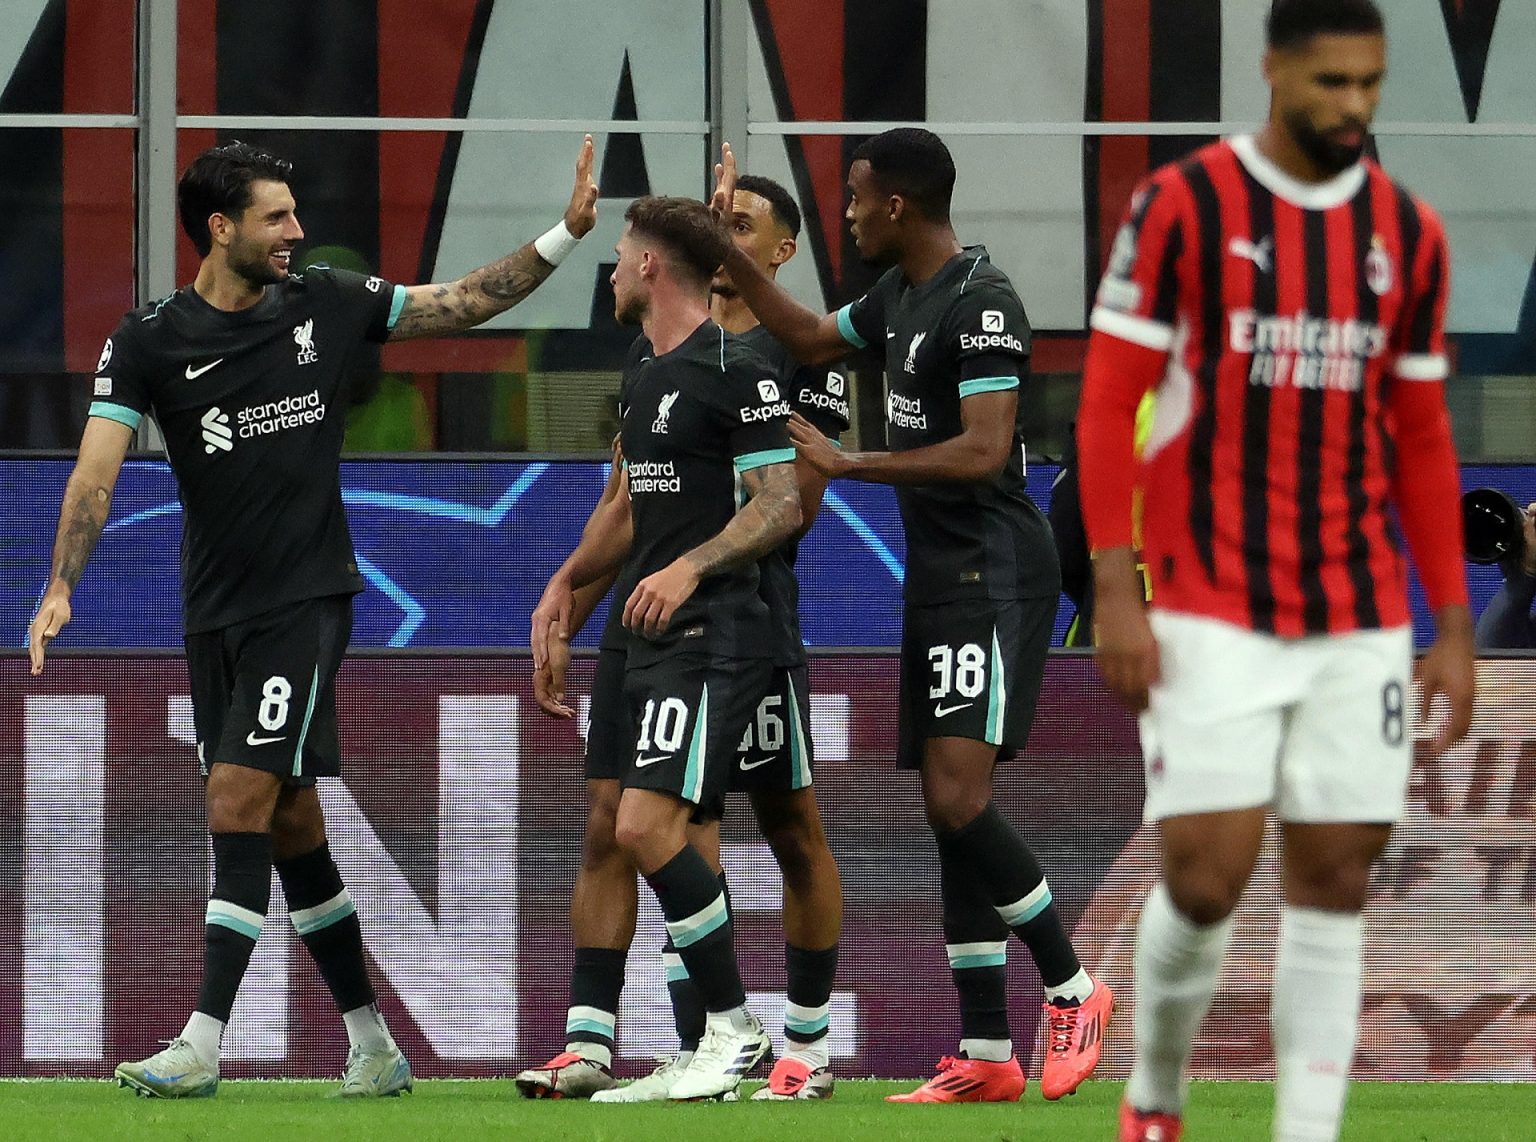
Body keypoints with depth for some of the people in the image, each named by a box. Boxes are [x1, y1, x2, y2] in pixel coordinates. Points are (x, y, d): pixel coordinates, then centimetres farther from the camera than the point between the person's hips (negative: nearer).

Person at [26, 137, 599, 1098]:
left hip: (307, 598, -2)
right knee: (290, 828, 6)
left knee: (240, 800, -14)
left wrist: (567, 234, 6)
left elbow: (467, 303, 13)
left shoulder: (325, 304, 2)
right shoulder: (150, 341, -2)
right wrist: (61, 589, -22)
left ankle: (203, 1048, -16)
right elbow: (98, 468, -10)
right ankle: (373, 1045, 16)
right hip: (215, 613, 2)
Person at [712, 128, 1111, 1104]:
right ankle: (987, 1056, 6)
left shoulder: (980, 302, -15)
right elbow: (809, 336, 32)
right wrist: (727, 247, 26)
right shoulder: (900, 294, 14)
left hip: (993, 574, -10)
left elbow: (984, 450, -23)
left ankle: (1072, 989, -5)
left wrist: (848, 464, -19)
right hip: (939, 576, 10)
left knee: (957, 798, -19)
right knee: (951, 812, 6)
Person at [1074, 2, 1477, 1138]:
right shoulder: (1183, 206, -4)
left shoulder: (1408, 235, 9)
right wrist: (1116, 592, -10)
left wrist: (1453, 627, 9)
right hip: (1210, 616, -4)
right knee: (1206, 875, -9)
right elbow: (1109, 402, -3)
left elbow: (1420, 439, 14)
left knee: (1333, 880, 1)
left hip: (1360, 620, 4)